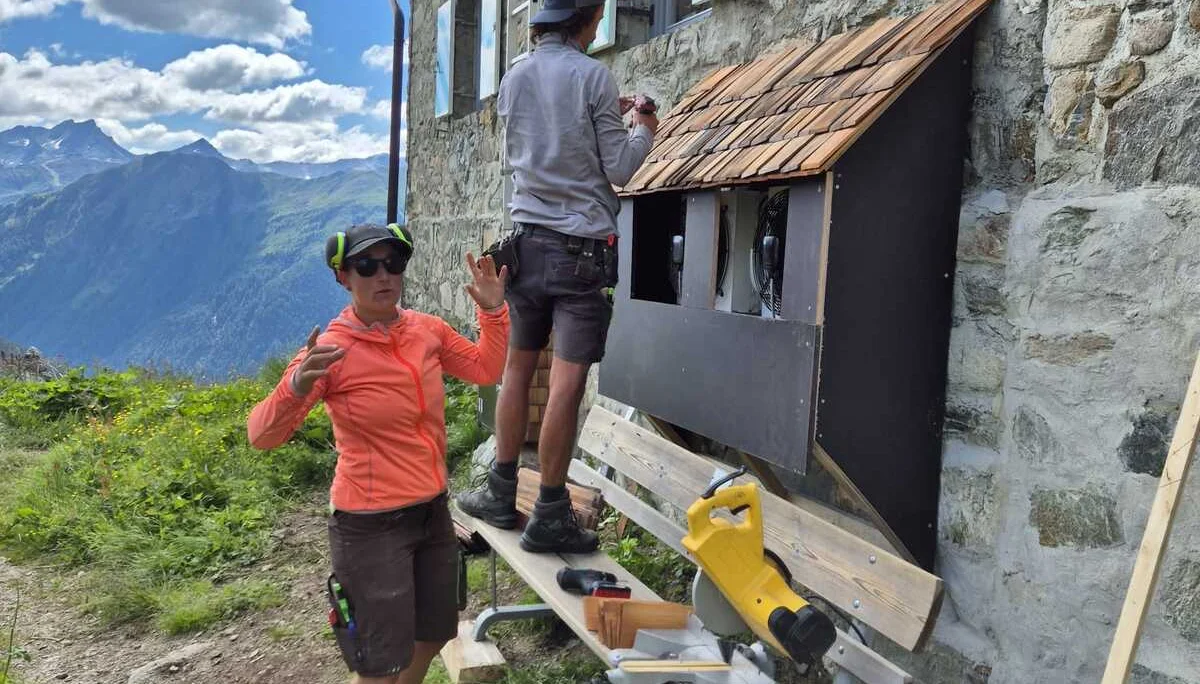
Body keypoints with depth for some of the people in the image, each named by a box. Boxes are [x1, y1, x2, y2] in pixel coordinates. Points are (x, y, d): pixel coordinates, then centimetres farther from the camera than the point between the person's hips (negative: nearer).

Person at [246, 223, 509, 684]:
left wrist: (493, 310, 1)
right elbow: (262, 435, -21)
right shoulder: (331, 350, -18)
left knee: (431, 638, 23)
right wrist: (297, 388, -40)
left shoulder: (427, 330, -2)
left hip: (433, 512, 7)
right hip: (371, 525, -6)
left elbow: (486, 369, 14)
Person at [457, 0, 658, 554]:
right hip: (582, 247, -5)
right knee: (567, 381, -4)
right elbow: (617, 171, -4)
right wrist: (643, 132, 15)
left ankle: (501, 493, 18)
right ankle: (549, 515, 1)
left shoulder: (513, 79, 10)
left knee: (518, 368, 14)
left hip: (528, 240, 6)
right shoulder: (593, 76, -7)